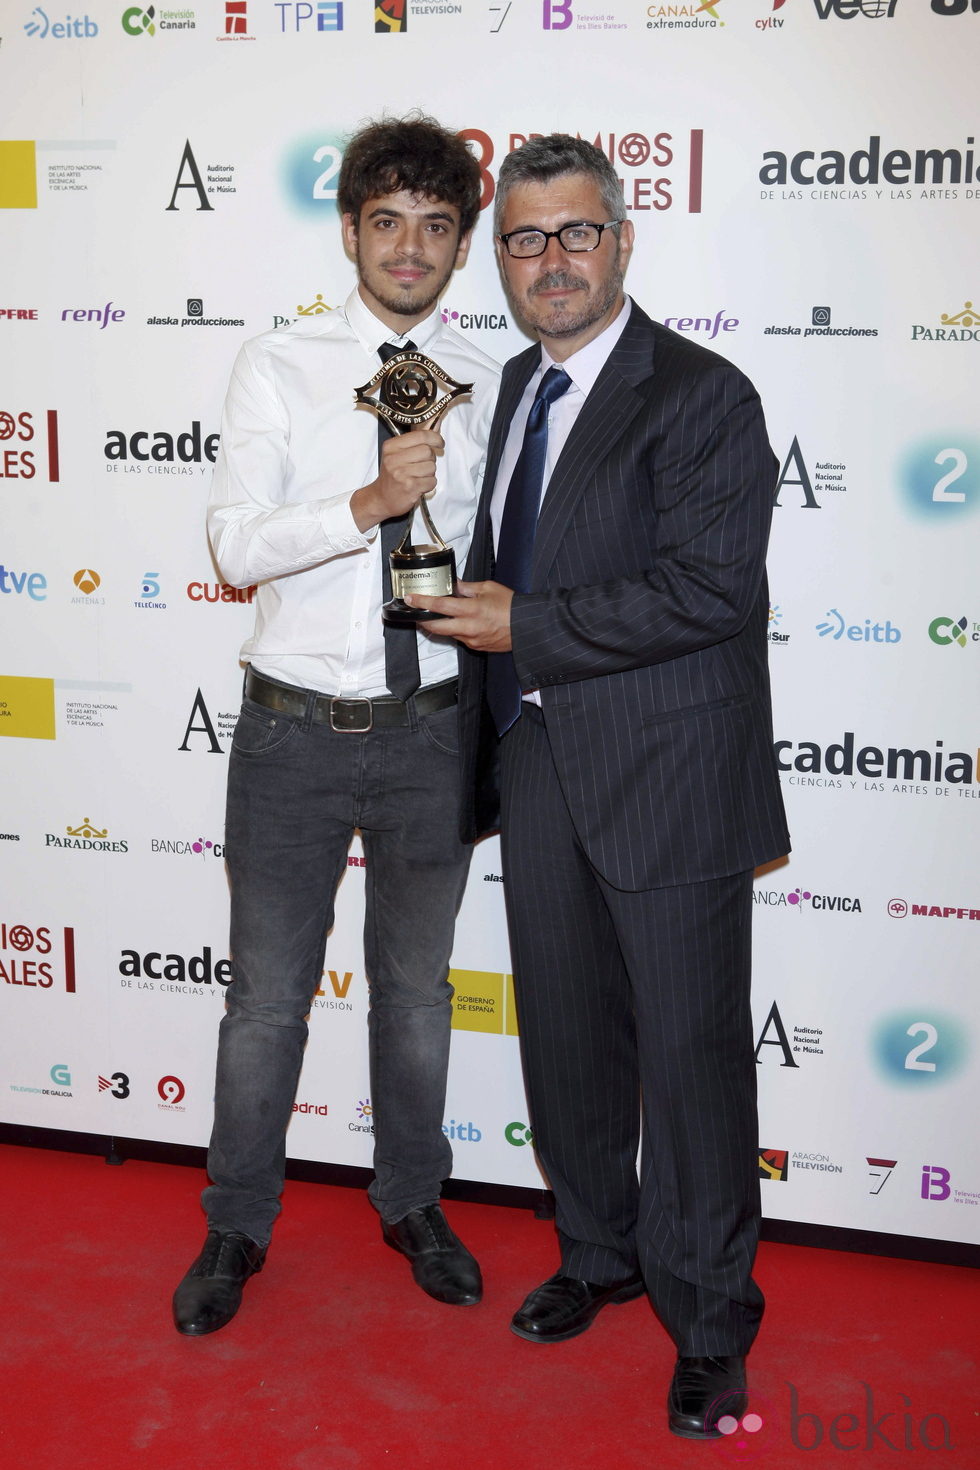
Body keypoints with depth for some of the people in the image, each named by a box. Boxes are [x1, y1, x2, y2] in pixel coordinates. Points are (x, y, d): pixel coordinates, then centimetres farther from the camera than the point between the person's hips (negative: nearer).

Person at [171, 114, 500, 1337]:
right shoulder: (276, 368, -4)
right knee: (267, 995, 9)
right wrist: (370, 501, -30)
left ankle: (413, 1204, 38)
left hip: (428, 730, 2)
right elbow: (236, 546, -15)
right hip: (295, 725, -1)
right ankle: (238, 1225, 30)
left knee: (416, 990, 17)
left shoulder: (489, 388, 2)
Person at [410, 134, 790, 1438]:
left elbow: (714, 589, -22)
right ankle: (598, 1250, 39)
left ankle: (708, 1317, 21)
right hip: (538, 762, 7)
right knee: (566, 1030, 18)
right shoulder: (518, 385, 12)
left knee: (690, 1048, 3)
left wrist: (526, 628, -19)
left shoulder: (702, 398, -12)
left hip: (666, 778, -7)